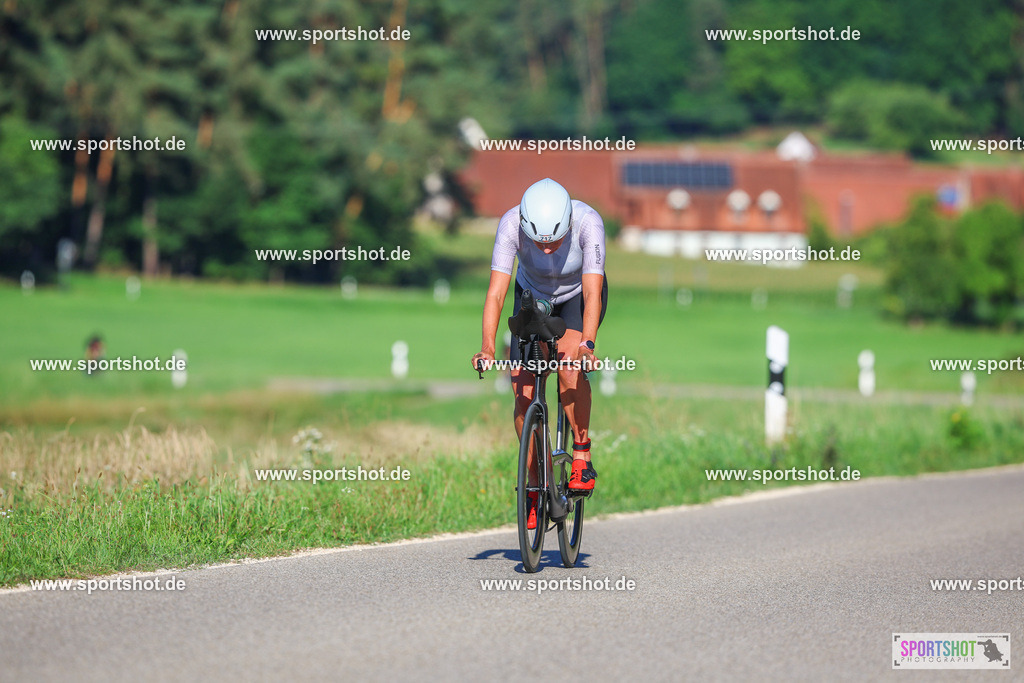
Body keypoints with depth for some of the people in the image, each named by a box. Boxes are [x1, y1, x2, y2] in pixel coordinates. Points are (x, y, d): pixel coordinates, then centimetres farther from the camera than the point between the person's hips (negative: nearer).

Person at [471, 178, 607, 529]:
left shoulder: (588, 222, -35)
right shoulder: (511, 224, -33)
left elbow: (592, 292, -39)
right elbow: (496, 291, -35)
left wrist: (587, 344, -53)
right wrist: (487, 347, -48)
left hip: (578, 296, -2)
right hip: (533, 296, 2)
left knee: (569, 363, -30)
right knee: (523, 390, -11)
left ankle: (582, 456, -15)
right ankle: (534, 486, 3)